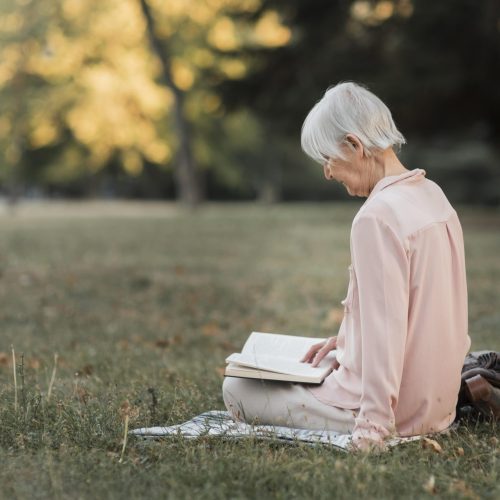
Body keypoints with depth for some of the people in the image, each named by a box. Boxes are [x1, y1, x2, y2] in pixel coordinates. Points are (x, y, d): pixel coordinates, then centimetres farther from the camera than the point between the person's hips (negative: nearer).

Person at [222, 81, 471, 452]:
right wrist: (347, 339, 14)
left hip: (395, 411, -9)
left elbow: (385, 335, -25)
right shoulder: (432, 194, 6)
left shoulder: (377, 217, -22)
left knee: (237, 390, 3)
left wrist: (372, 431, -24)